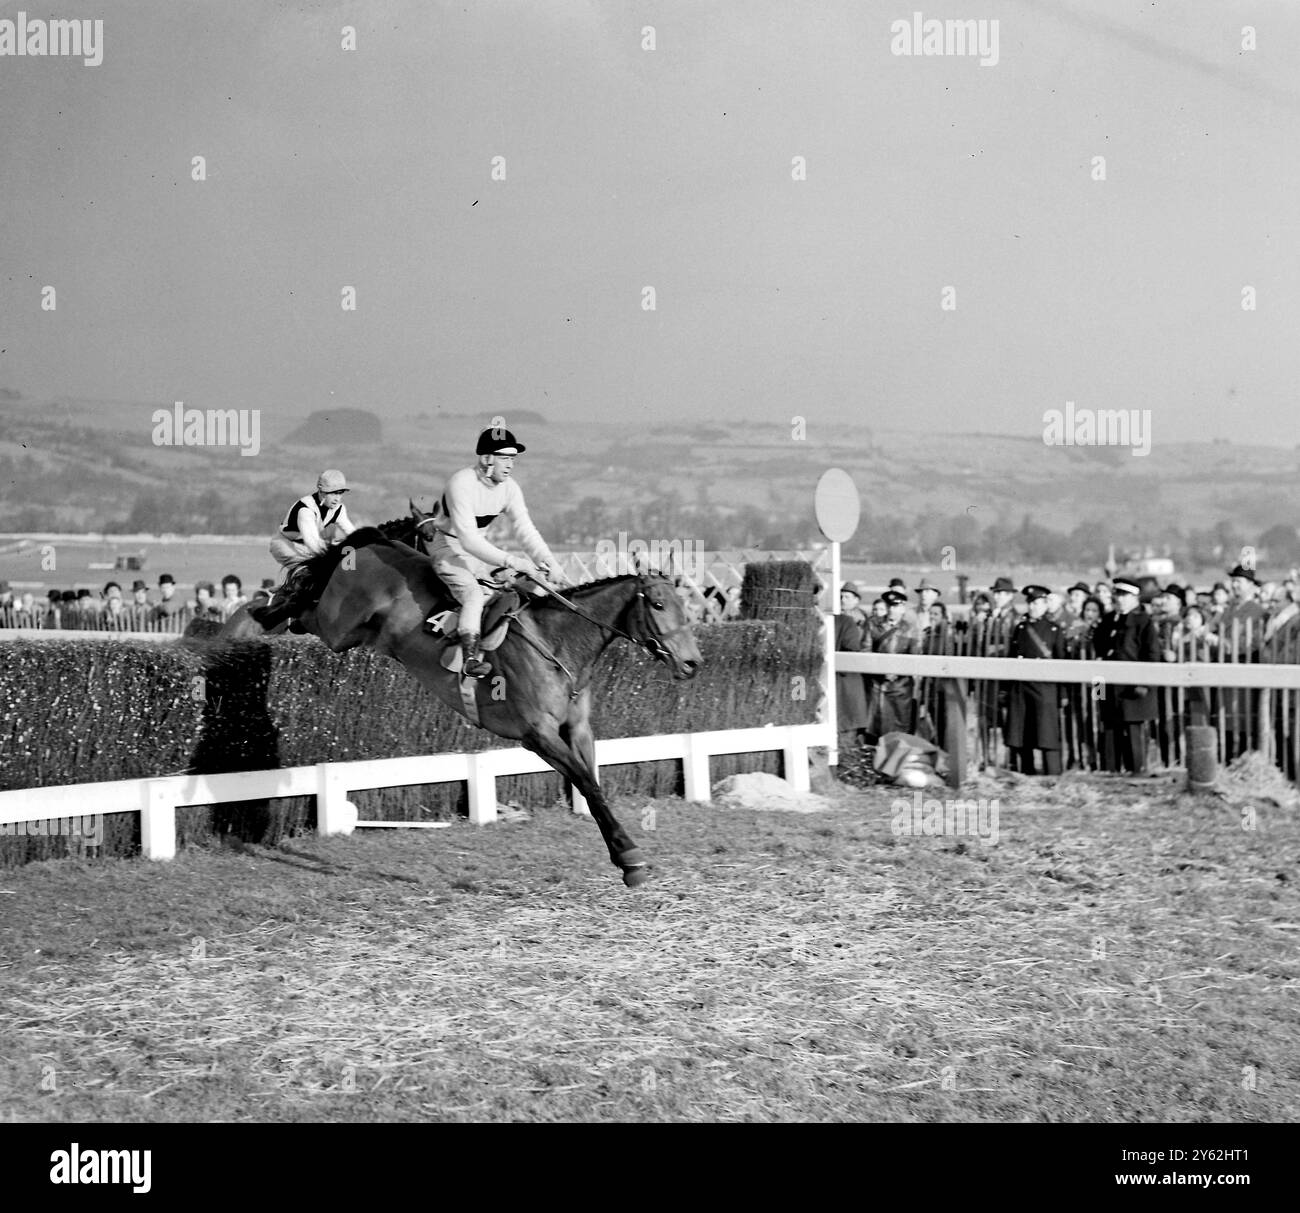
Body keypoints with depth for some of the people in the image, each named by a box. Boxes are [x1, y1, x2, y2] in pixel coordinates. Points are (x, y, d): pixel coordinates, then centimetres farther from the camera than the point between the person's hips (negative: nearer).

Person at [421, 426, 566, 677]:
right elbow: (468, 540, -32)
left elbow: (525, 530, -6)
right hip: (448, 546, -9)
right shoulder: (462, 484, -28)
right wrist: (511, 561, -38)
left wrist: (548, 561, -25)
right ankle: (471, 659, -39)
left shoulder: (509, 488, -5)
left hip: (480, 548, 9)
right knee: (473, 594, -30)